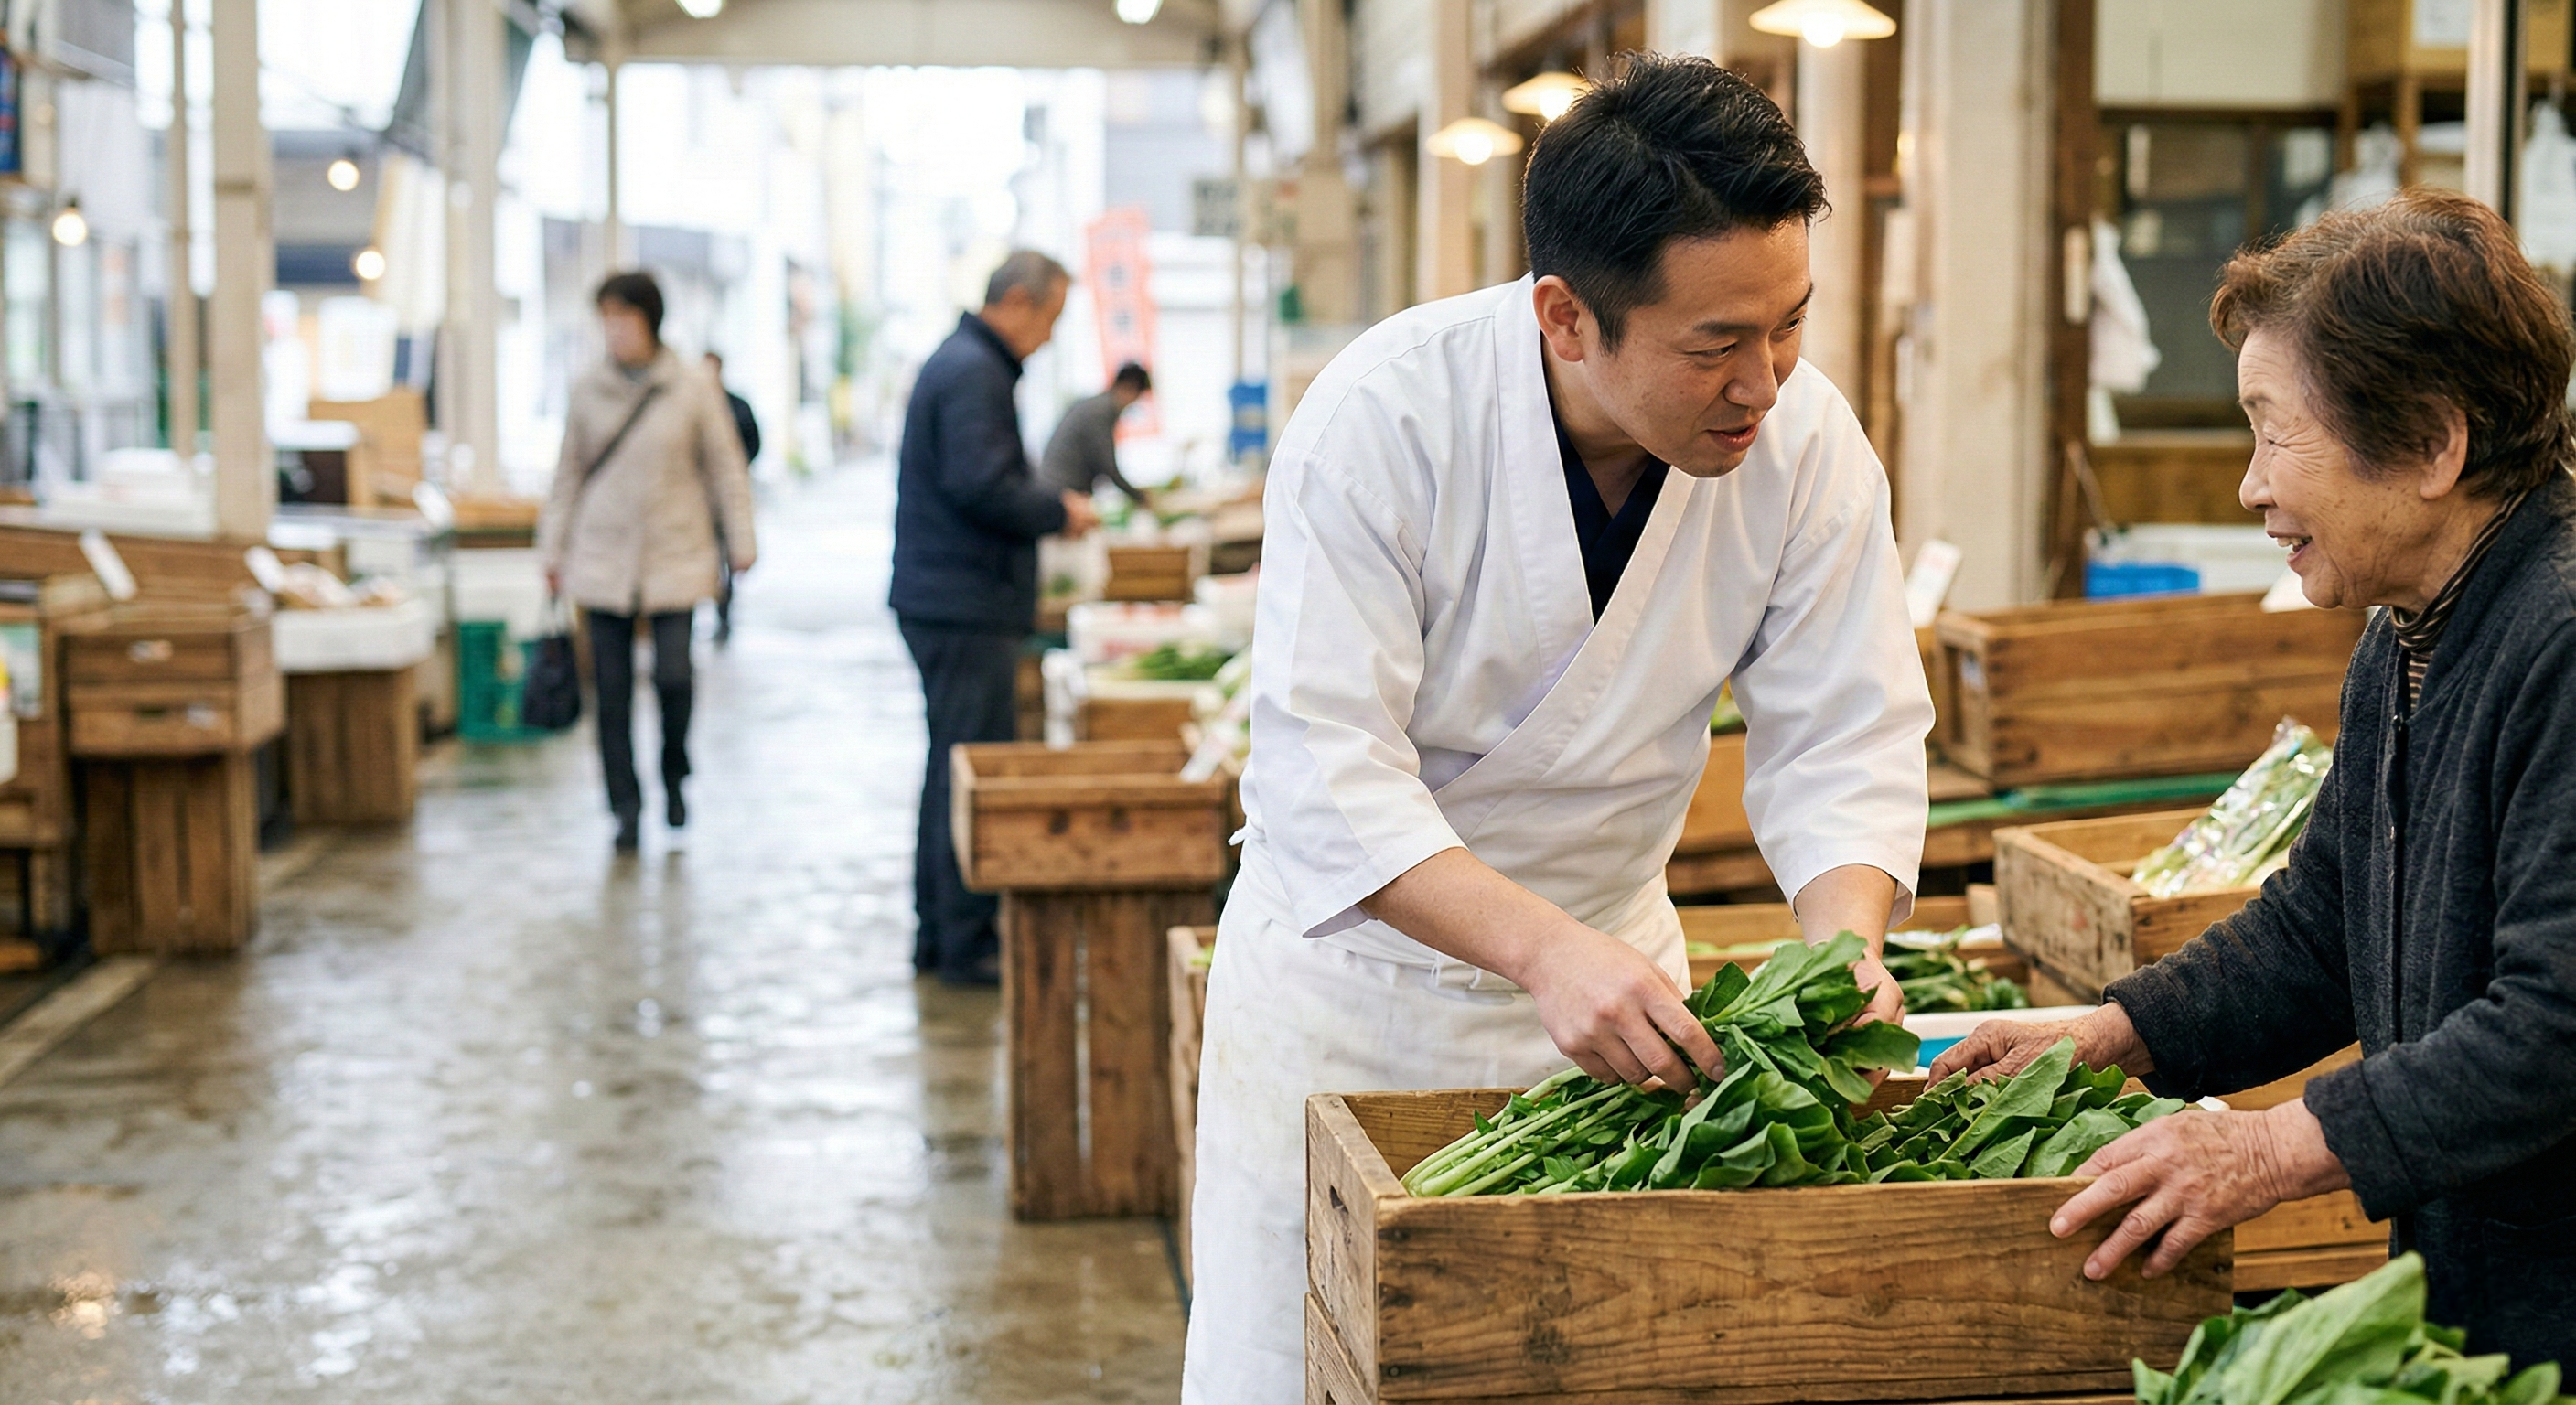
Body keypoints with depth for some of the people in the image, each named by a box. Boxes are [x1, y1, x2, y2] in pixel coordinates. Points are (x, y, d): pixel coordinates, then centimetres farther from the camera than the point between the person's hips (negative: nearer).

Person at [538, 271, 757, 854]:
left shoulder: (693, 389, -1)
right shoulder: (588, 390, 4)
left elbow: (725, 465, 5)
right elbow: (569, 473, 11)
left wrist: (740, 540, 4)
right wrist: (553, 549, 11)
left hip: (674, 556, -2)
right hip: (603, 559, 2)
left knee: (673, 676, -10)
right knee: (612, 688, 1)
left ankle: (673, 778, 18)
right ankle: (626, 808, 11)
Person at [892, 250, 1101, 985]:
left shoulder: (961, 361, 18)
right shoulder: (973, 373, -16)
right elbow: (981, 486, -25)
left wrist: (1047, 506, 12)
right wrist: (1061, 511, -11)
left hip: (942, 600, 11)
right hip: (966, 607, -11)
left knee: (953, 765, 15)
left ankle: (938, 932, 22)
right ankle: (966, 943, -1)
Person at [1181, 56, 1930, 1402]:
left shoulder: (1809, 444, -15)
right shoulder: (1384, 415, -26)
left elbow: (1844, 740, -10)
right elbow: (1324, 767, -29)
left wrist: (1845, 936, -31)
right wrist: (1540, 947, -42)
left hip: (1609, 957, 3)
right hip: (1359, 959, -3)